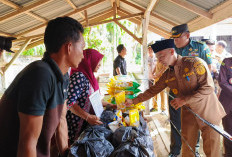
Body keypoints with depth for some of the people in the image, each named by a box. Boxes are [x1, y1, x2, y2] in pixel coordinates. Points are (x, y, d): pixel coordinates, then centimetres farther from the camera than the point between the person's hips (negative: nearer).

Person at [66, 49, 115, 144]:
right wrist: (87, 117, -31)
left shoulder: (89, 76, 10)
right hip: (78, 124, -9)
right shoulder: (79, 76, -19)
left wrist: (108, 105, 15)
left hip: (88, 122, 9)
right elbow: (69, 102, -26)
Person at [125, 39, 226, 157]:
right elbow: (153, 90, 8)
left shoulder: (195, 63, -16)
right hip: (188, 113, 4)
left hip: (208, 112, -4)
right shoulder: (167, 75, 1)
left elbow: (208, 87, -19)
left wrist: (184, 100, -22)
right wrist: (133, 101, 5)